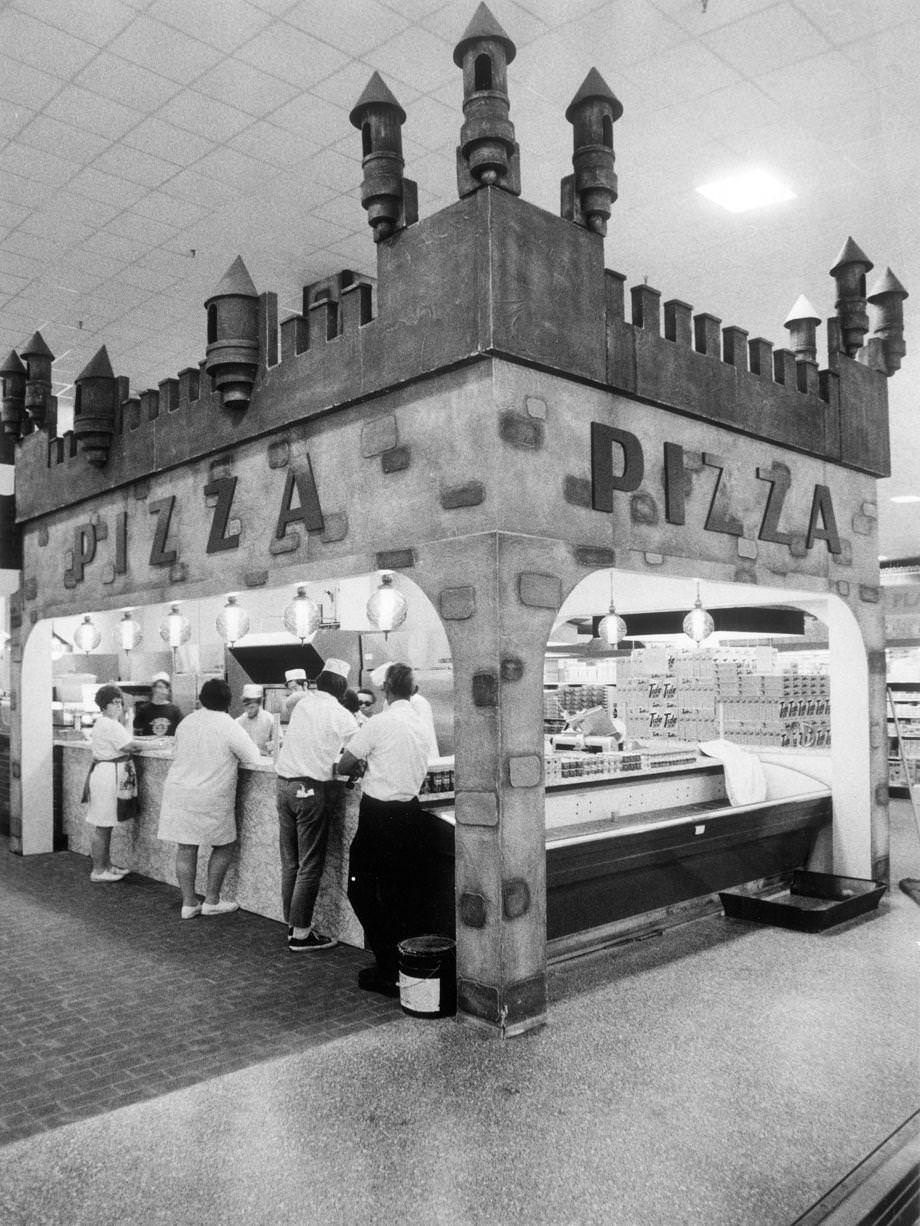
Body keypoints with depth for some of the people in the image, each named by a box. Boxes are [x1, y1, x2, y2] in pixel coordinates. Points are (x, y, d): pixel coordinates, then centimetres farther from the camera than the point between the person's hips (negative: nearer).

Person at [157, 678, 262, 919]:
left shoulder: (186, 722, 3)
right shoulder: (229, 727, -12)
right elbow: (254, 760, -7)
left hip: (179, 790, 5)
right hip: (210, 798, -5)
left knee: (186, 848, 10)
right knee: (224, 846, 12)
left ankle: (188, 903, 17)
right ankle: (211, 901, 15)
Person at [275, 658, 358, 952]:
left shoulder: (301, 706, 9)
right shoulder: (342, 717, -7)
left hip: (284, 785, 6)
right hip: (313, 790, -6)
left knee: (290, 862, 15)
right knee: (310, 866, 1)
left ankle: (292, 922, 25)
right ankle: (300, 934, 5)